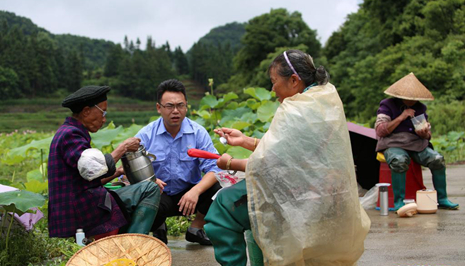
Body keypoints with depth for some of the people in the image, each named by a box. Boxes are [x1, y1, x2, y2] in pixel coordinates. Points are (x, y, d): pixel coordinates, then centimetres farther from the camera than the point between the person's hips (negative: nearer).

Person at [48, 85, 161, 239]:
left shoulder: (68, 133, 22)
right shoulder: (70, 134, -11)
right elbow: (97, 169, -24)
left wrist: (117, 173, 15)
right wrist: (123, 147, -11)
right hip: (82, 210, -11)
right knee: (150, 189, -10)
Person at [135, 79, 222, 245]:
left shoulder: (198, 132, -3)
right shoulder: (146, 135, -4)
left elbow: (214, 168, -13)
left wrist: (196, 191, -32)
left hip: (189, 193, 2)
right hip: (160, 195, -1)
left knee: (217, 189, -27)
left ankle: (195, 229, 3)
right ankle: (159, 227, 5)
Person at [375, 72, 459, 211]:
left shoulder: (420, 108, 14)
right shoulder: (387, 105, 0)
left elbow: (428, 135, 17)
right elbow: (380, 130, -11)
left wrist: (424, 133, -10)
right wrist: (401, 117, -15)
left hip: (417, 144, 5)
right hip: (393, 144, -5)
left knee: (437, 159, -20)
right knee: (400, 161, -38)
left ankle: (442, 199, -8)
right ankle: (398, 202, -30)